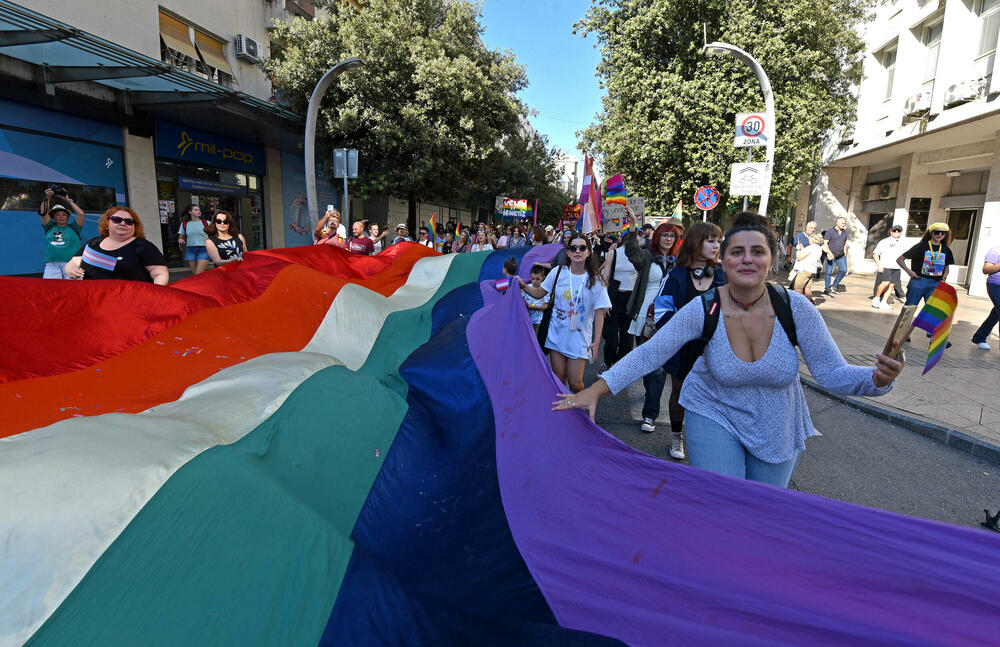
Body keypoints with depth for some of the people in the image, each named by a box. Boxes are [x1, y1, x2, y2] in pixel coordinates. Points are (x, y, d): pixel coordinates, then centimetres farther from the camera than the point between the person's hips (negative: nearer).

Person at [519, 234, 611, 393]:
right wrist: (523, 286, -10)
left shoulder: (595, 280, -5)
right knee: (558, 378, 7)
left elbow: (599, 313, -4)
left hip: (580, 339, -2)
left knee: (575, 382, -2)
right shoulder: (558, 273, 0)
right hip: (557, 335, 2)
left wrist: (596, 341, -7)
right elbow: (539, 293, 9)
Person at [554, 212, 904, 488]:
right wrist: (595, 390, -33)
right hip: (714, 416, -2)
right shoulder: (703, 310, -22)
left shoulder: (796, 308, -19)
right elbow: (648, 354, -24)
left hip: (776, 430, 2)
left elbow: (833, 372, -15)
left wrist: (877, 378, -38)